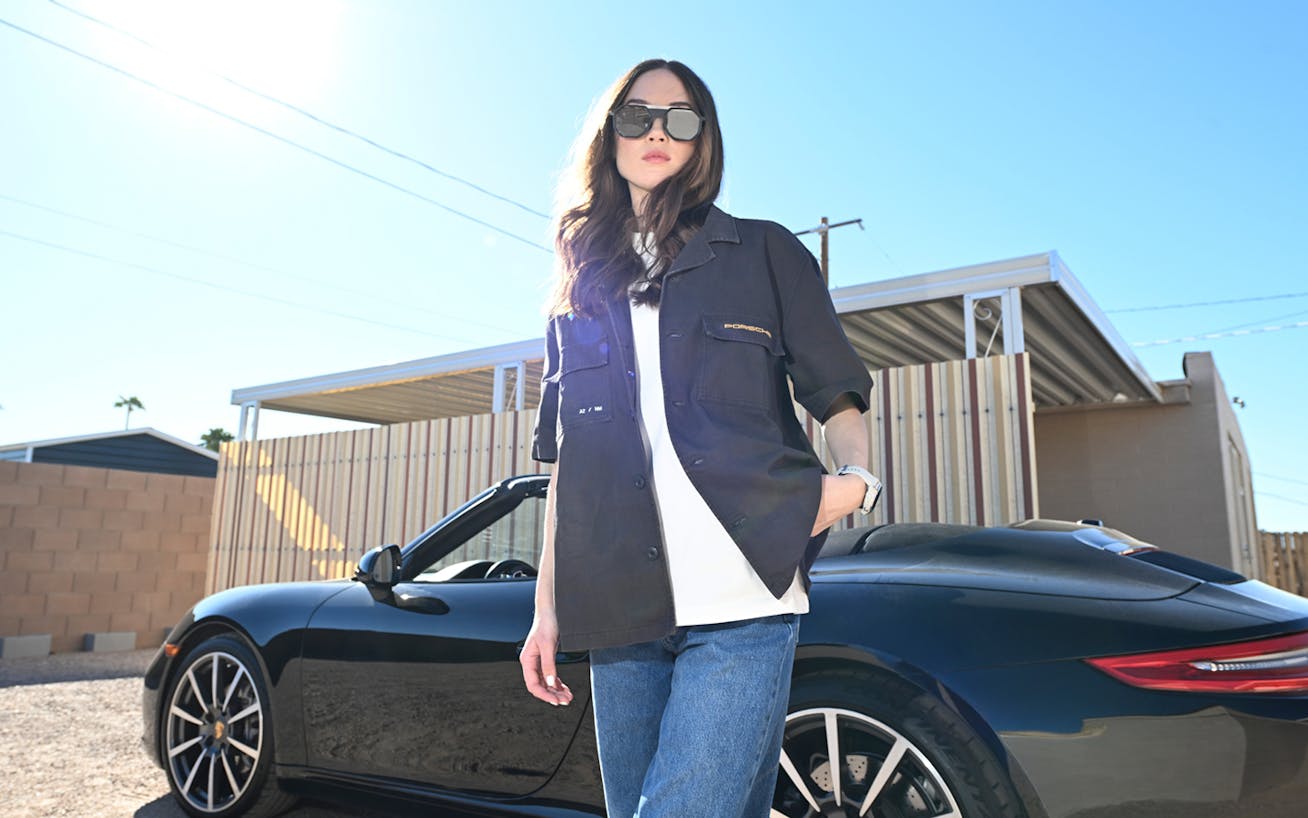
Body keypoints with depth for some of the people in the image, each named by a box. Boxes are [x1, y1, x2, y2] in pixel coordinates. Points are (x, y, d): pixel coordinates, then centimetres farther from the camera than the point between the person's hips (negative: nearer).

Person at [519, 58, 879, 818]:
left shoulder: (763, 253, 10)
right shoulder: (582, 286, 18)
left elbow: (836, 391, 9)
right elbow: (565, 463, 16)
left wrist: (855, 477, -13)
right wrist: (547, 609, 12)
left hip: (742, 607, -3)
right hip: (620, 616, 4)